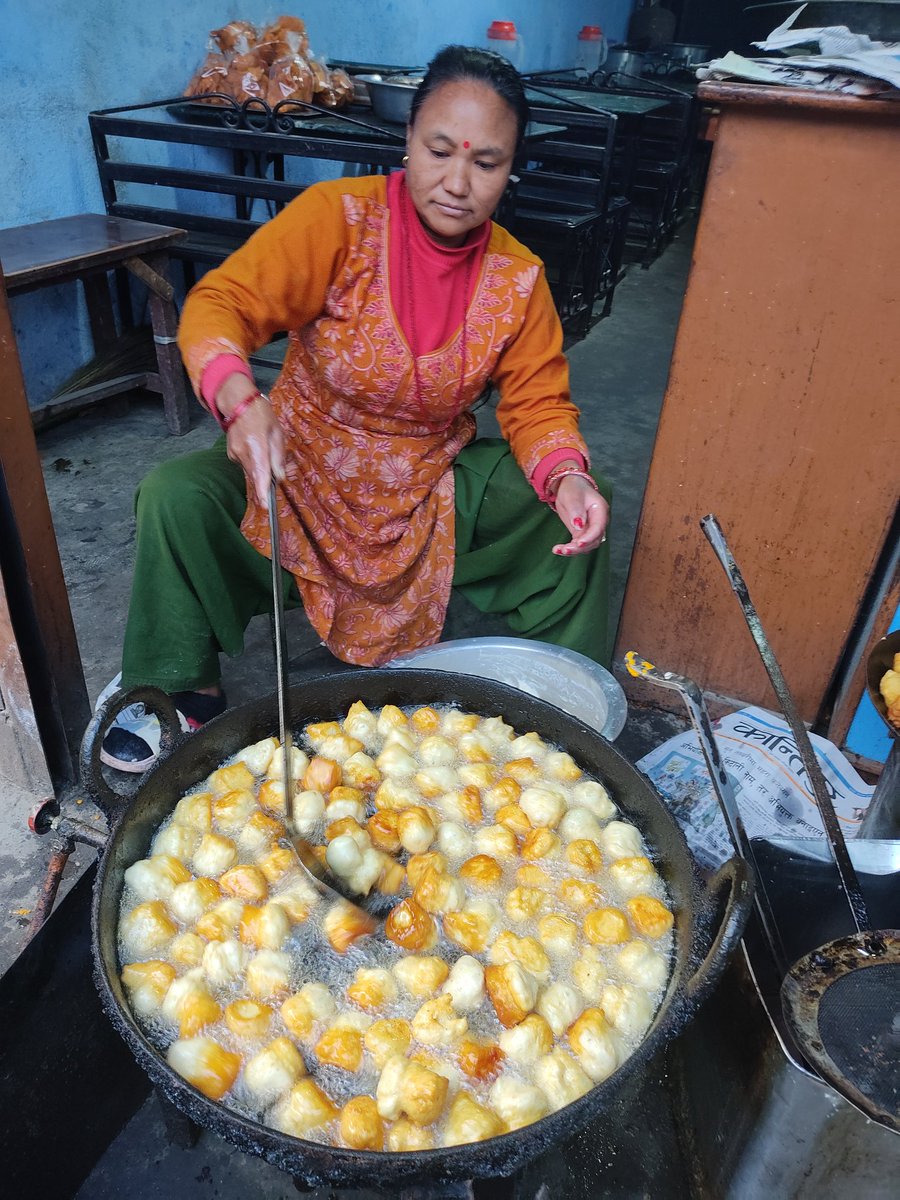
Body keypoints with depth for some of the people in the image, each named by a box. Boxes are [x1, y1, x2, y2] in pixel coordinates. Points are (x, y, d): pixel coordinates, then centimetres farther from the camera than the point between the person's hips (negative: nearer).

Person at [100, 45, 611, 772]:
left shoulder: (518, 278, -7)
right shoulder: (339, 218, -17)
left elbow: (538, 405, -5)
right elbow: (221, 303, -26)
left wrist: (567, 476, -27)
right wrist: (242, 401, -48)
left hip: (434, 487, 3)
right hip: (301, 471, -2)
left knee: (582, 510, -14)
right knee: (176, 498, -26)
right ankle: (185, 693, -1)